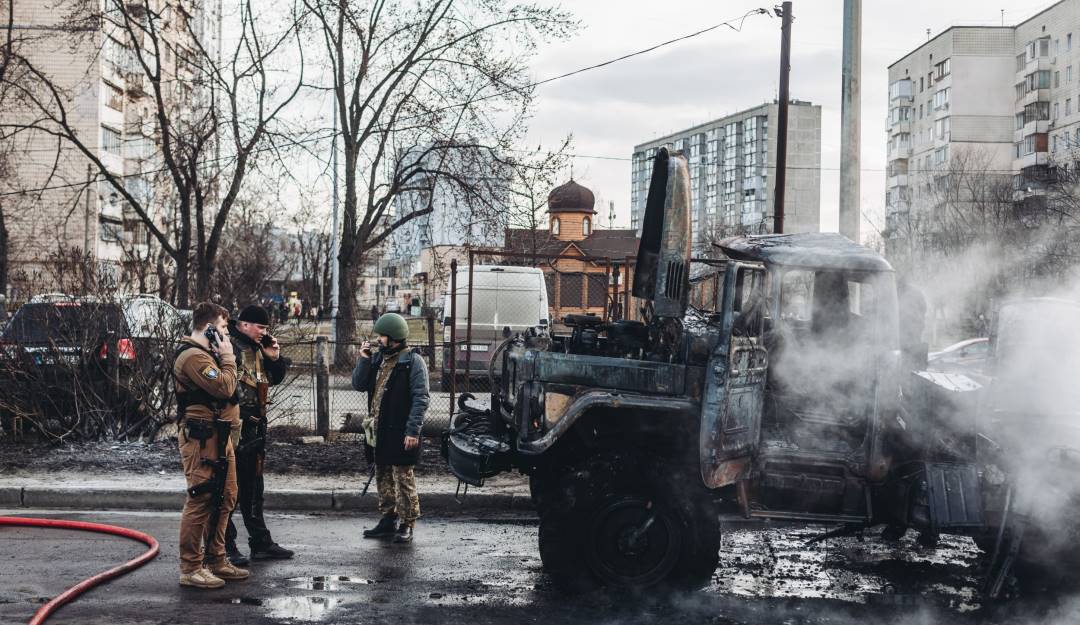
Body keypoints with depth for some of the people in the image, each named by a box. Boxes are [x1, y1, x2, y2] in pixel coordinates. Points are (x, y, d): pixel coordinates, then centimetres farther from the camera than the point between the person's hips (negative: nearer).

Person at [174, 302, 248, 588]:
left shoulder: (207, 353, 21)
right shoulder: (193, 356, -14)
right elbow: (224, 387, -21)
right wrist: (227, 355, -11)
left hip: (220, 434, 11)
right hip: (201, 438, -11)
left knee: (225, 498, 15)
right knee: (201, 501, -9)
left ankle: (215, 560, 24)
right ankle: (190, 568, -3)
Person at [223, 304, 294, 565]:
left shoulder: (258, 348, 14)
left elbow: (275, 378, 24)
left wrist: (274, 358, 5)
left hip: (254, 426, 9)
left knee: (253, 488, 16)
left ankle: (261, 542, 24)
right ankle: (226, 547, 4)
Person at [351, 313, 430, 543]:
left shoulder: (413, 361, -10)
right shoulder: (378, 358, 13)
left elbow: (420, 399, -14)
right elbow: (359, 385, 11)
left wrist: (413, 430, -20)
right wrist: (363, 360, -3)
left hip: (400, 432, -8)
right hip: (379, 430, 8)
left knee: (403, 478, -3)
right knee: (383, 476, 15)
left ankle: (406, 525, 5)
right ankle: (388, 520, 26)